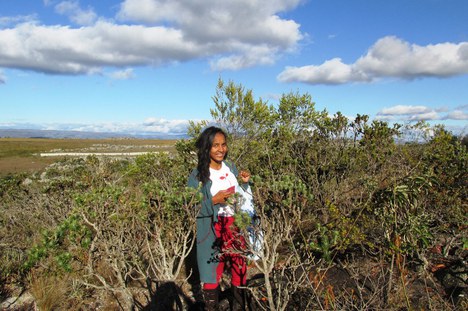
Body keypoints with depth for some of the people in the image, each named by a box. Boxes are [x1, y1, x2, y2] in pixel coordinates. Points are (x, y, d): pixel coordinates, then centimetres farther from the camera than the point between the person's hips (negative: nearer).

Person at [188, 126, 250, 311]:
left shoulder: (231, 167, 5)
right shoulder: (198, 175, -10)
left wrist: (245, 183, -5)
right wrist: (213, 201, -22)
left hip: (236, 227, 5)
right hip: (213, 231, -4)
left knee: (240, 268, 14)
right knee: (213, 272, 7)